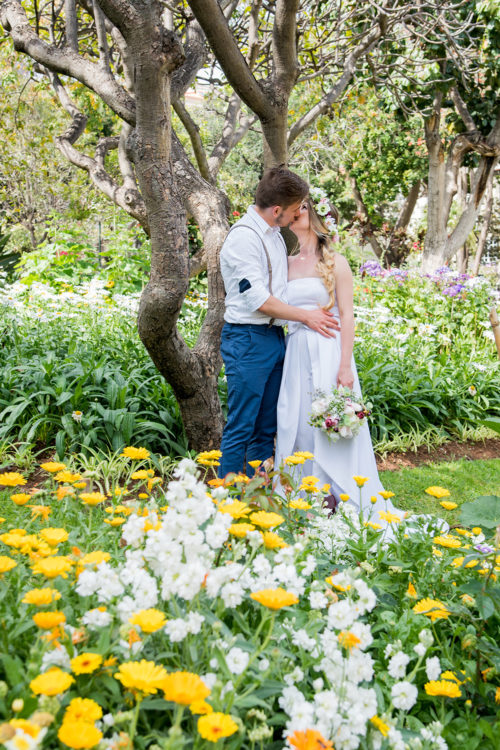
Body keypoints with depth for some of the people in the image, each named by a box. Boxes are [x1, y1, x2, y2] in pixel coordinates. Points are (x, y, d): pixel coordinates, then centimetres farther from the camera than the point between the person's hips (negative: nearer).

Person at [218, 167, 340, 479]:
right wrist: (305, 316, -11)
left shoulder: (274, 234, 15)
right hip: (247, 339, -9)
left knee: (267, 427, 11)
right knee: (241, 428, -5)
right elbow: (257, 298, -18)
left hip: (275, 337, 9)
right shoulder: (244, 237, -14)